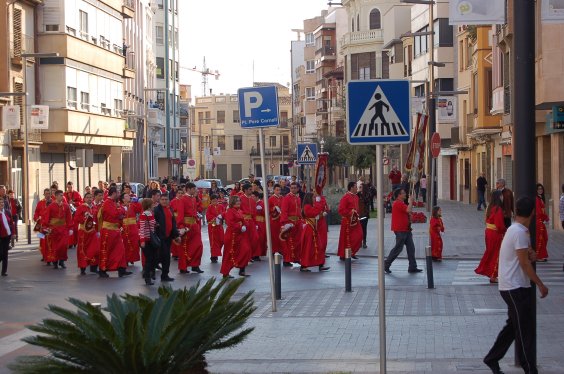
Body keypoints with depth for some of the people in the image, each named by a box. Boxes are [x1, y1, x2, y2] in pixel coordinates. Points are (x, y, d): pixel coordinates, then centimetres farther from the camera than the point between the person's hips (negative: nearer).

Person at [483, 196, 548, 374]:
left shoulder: (514, 230, 13)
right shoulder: (520, 232, -17)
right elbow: (524, 263, -19)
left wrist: (530, 255, -4)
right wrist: (540, 284, -13)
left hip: (512, 287, 10)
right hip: (516, 288, -10)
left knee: (514, 326, 17)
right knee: (525, 329, -4)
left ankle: (492, 359, 22)